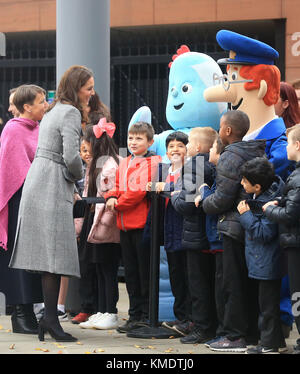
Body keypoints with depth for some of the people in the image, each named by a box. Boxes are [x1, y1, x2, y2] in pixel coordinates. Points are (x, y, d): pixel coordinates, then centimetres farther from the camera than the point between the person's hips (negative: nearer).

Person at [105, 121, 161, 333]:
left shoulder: (152, 163, -8)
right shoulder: (124, 164, 17)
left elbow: (140, 191, -16)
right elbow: (116, 186, 18)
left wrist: (118, 204, -8)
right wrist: (111, 198, -5)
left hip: (143, 223, -8)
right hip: (125, 224, 8)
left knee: (145, 271, -2)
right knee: (131, 272, 12)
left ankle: (147, 316, 4)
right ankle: (135, 315, 19)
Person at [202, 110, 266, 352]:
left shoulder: (230, 157, -14)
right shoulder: (258, 153, 11)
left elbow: (222, 198, -17)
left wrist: (205, 204, 2)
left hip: (234, 226, -8)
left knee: (234, 283, -3)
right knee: (249, 282, 13)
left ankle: (235, 336, 0)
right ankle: (252, 334, 17)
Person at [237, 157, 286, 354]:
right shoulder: (258, 197, 2)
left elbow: (264, 233, -26)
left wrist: (246, 214, -20)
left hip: (267, 264, -10)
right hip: (262, 262, 10)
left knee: (268, 303, -1)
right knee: (267, 302, 17)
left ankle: (269, 345, 8)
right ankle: (277, 341, 27)